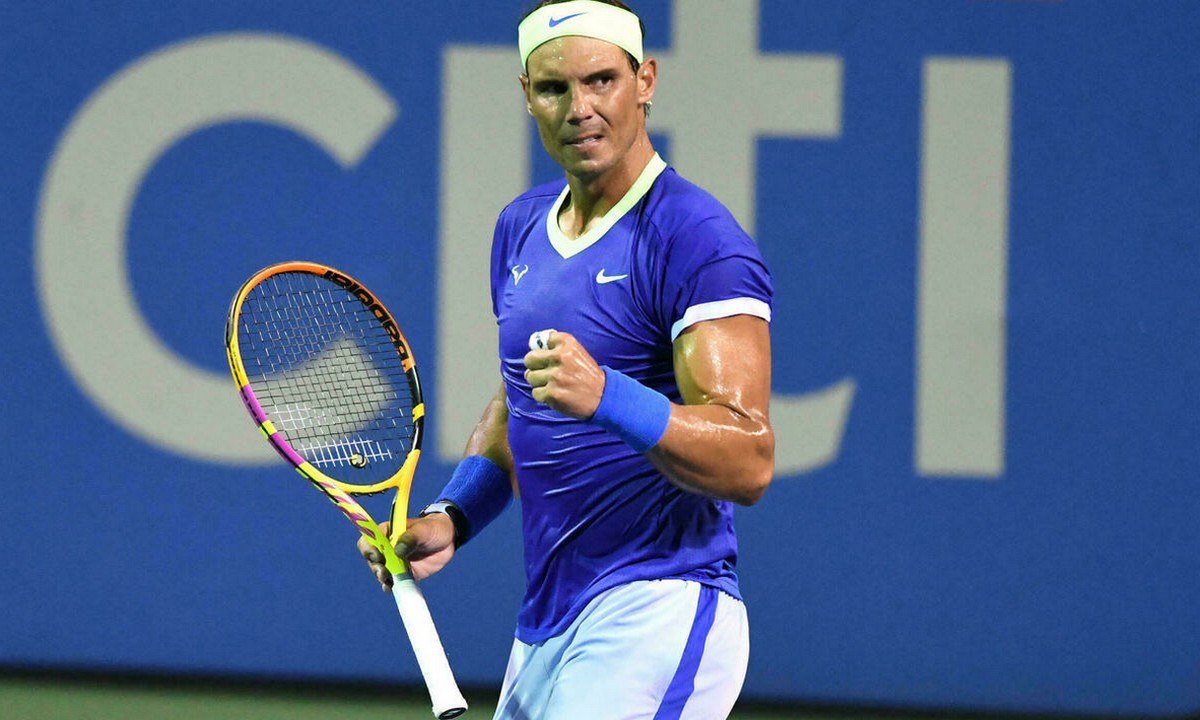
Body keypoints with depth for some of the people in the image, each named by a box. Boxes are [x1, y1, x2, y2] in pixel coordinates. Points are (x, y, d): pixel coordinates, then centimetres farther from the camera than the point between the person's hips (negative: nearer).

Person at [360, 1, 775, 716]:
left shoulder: (698, 240, -12)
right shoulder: (521, 228, 13)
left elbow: (750, 462, -20)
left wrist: (605, 395, -34)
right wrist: (452, 517, 9)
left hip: (657, 621, -8)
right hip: (545, 626, 8)